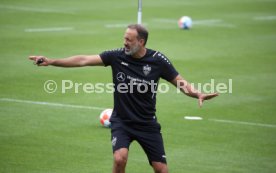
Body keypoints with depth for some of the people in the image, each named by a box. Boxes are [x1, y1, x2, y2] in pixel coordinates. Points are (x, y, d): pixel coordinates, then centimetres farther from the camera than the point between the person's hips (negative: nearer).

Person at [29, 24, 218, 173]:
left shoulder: (158, 60, -11)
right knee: (120, 158, -24)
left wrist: (197, 93, -25)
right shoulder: (117, 56, -10)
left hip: (147, 123, 0)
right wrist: (51, 61, -18)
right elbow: (84, 60, -12)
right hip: (121, 121, 0)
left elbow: (180, 82, -5)